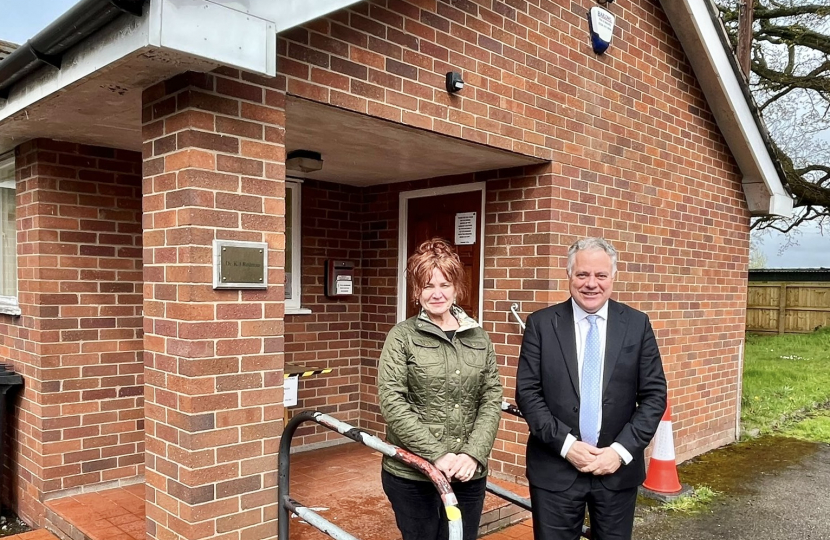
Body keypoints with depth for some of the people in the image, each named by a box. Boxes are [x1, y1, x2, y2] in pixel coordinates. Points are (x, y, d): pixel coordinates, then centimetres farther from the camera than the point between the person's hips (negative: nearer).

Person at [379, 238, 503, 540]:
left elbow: (492, 399, 1)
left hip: (468, 475, 3)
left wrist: (473, 454, -12)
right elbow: (391, 402, -12)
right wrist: (437, 455, -17)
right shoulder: (402, 336, -4)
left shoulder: (478, 338, 5)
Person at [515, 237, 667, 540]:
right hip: (555, 468, -1)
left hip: (618, 468, 1)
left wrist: (622, 450, -10)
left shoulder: (637, 324, 1)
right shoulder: (541, 324, -3)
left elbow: (654, 395, 0)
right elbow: (527, 392, -5)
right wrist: (566, 444, -14)